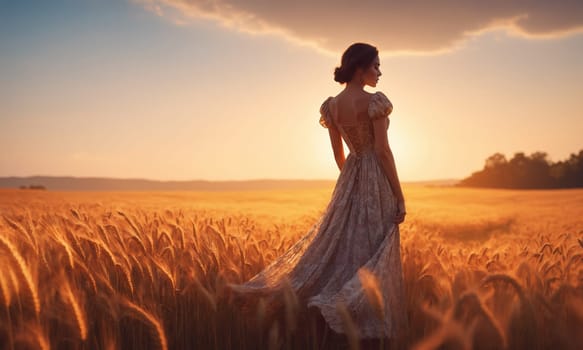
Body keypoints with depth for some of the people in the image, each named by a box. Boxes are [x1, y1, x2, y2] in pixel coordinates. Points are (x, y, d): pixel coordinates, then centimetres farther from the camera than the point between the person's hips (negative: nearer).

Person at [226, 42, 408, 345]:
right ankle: (370, 324, 4)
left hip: (349, 179, 6)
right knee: (371, 255, 0)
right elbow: (383, 151, -16)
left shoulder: (331, 105, 5)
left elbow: (338, 154, 11)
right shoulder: (374, 102, -15)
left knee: (336, 243, 14)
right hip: (377, 179, -6)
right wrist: (399, 196, -11)